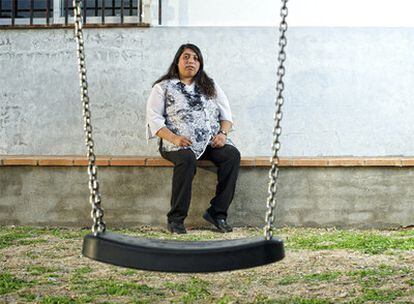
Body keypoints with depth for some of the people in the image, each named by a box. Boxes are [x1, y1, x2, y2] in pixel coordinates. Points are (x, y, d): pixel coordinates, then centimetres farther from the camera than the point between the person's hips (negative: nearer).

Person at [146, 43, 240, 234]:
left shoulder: (210, 86, 23)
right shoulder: (163, 87, 11)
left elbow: (226, 113, 18)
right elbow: (153, 118, 1)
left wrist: (223, 133, -4)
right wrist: (173, 138, -16)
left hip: (211, 141, 4)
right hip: (179, 143, -3)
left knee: (232, 155, -27)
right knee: (187, 159, -38)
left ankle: (217, 213, -22)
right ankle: (176, 219, -27)